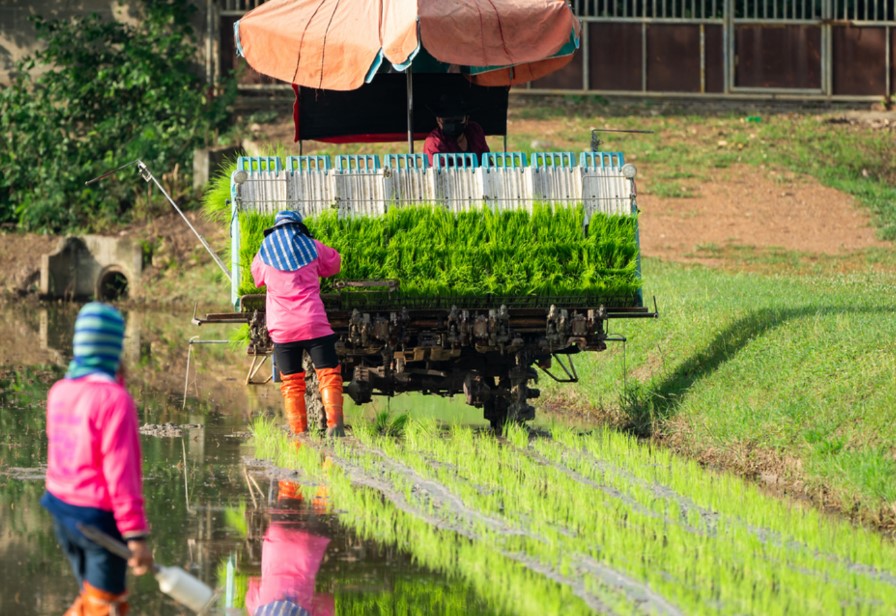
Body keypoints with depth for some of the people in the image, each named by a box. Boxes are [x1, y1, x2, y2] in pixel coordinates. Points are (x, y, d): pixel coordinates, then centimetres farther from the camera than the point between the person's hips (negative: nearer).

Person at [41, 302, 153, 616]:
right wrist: (135, 536, -21)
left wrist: (113, 382, 12)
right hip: (100, 518, -7)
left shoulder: (59, 392, 2)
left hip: (61, 510, 7)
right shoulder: (114, 398, -19)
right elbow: (121, 473, -22)